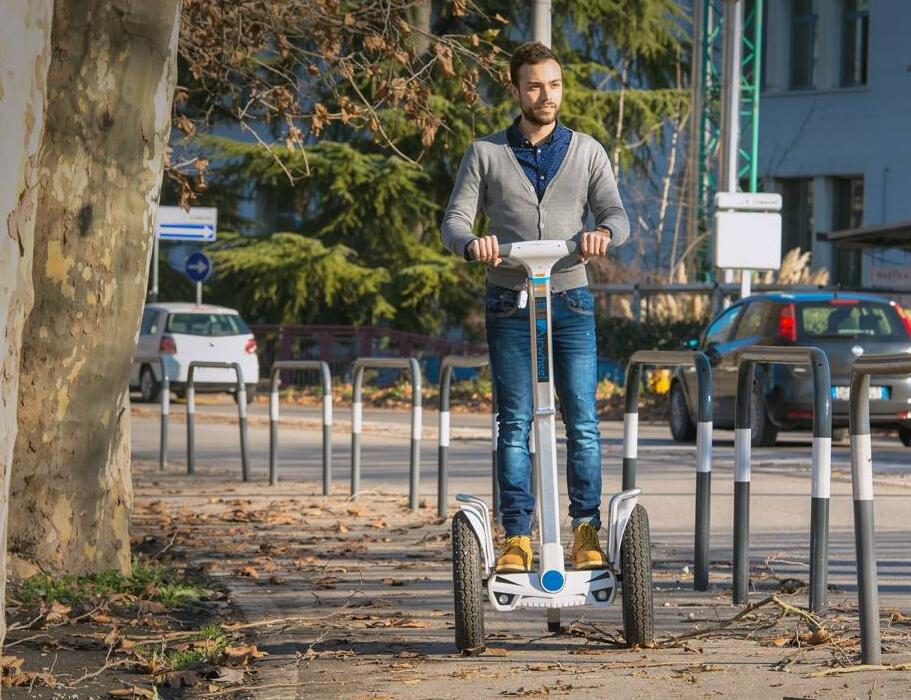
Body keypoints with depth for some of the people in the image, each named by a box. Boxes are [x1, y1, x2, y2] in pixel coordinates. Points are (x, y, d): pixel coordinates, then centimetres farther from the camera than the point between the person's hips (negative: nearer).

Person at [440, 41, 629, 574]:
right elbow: (456, 220, 3)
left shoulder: (587, 151, 10)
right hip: (510, 304, 0)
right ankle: (517, 537, 0)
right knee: (514, 424, -2)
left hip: (571, 301, 0)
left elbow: (617, 214, 3)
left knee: (582, 422, -6)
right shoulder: (486, 154, 8)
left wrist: (603, 233, -22)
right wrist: (472, 243, -21)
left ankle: (587, 531, -1)